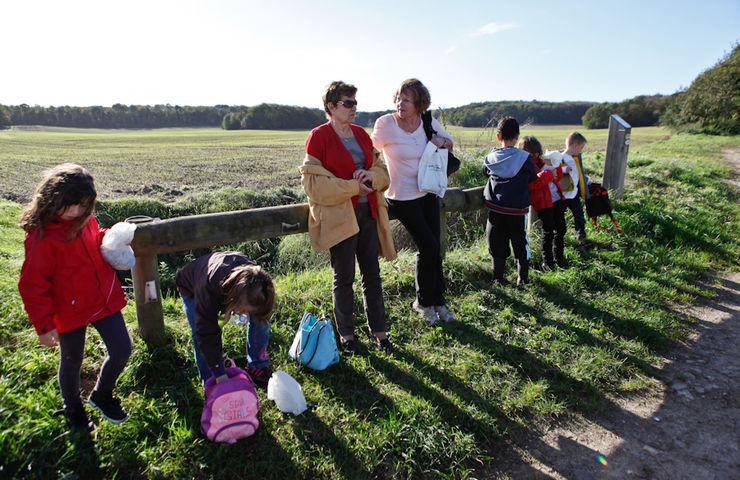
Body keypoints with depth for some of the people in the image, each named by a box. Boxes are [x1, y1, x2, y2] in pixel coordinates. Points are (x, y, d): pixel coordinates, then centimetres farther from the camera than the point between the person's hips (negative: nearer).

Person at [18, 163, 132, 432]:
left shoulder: (84, 219, 0)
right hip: (70, 311, -5)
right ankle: (73, 409, 44)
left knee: (122, 350, 4)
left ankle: (101, 395, 33)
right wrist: (44, 325, -12)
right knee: (71, 362, 16)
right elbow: (32, 285, -13)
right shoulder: (41, 236, -19)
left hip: (104, 299, 5)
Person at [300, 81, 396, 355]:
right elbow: (313, 182, -12)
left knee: (372, 273, 10)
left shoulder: (361, 134, 13)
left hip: (368, 213, 6)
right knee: (344, 277, 5)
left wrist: (370, 177, -8)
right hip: (338, 216, -5)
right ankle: (346, 334, 23)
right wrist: (353, 187, -15)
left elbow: (382, 170, 16)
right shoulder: (319, 137, -6)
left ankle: (379, 331, 24)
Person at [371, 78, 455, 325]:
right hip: (402, 197, -5)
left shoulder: (429, 122, -1)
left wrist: (442, 142, -9)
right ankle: (423, 302, 16)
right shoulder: (386, 124, -13)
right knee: (428, 246, -8)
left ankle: (438, 301, 24)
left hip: (428, 192, 5)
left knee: (435, 248, 5)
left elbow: (449, 143, 14)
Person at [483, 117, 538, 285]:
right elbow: (533, 178, 6)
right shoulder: (525, 157, -7)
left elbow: (485, 171, 18)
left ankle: (498, 278, 16)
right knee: (520, 243, 13)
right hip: (518, 208, -2)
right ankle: (523, 277, 20)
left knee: (498, 243, 11)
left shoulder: (490, 158, -1)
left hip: (495, 207, 2)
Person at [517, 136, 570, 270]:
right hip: (543, 202, -8)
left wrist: (561, 170, 2)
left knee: (560, 229, 15)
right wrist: (548, 173, -16)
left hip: (557, 198, 8)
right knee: (548, 232, 0)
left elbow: (554, 178, 21)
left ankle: (559, 256, 34)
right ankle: (547, 262, 17)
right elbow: (532, 183, -25)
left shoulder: (540, 161, 16)